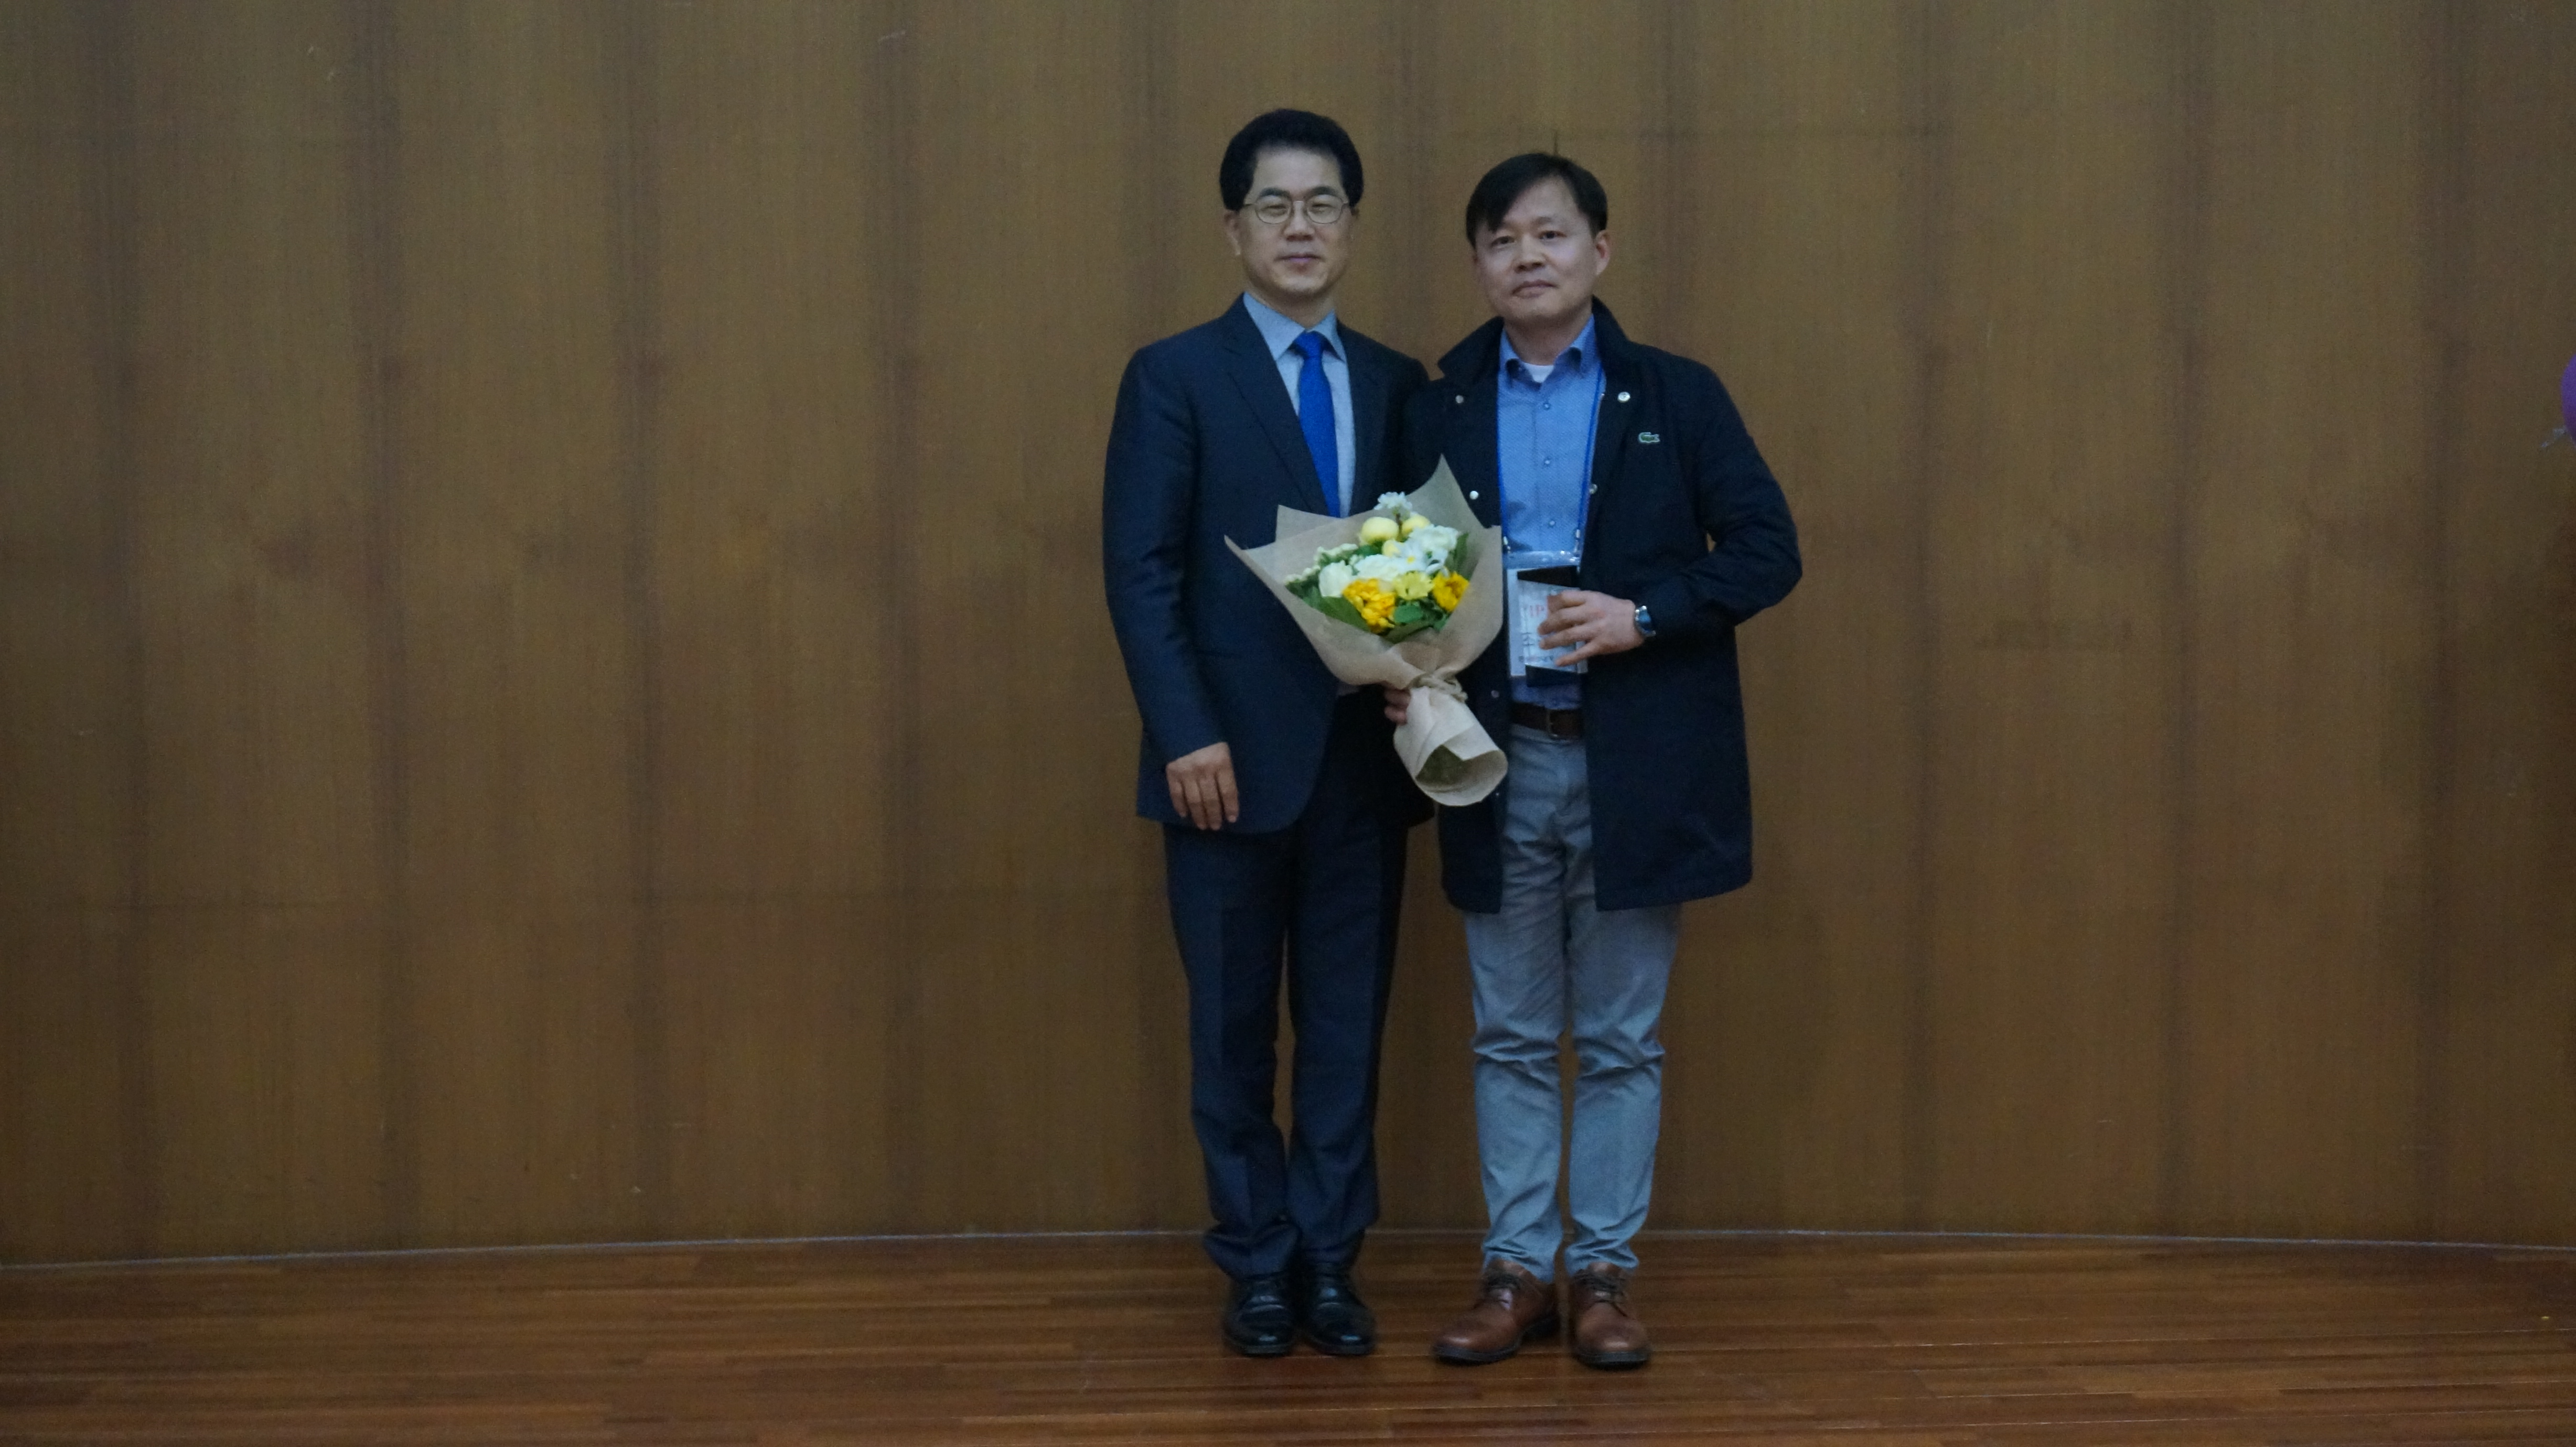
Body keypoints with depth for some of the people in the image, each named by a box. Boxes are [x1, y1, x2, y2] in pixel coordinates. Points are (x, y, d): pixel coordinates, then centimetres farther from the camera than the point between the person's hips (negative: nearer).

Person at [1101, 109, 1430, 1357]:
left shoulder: (1398, 385, 10)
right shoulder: (1175, 377, -1)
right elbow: (1141, 570, -6)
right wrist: (1186, 733, -14)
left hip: (1365, 757, 3)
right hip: (1233, 759, -3)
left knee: (1348, 1024, 8)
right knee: (1233, 1027, 6)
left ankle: (1328, 1260, 19)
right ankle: (1256, 1266, 19)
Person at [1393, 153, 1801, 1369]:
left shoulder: (1678, 396, 2)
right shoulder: (1439, 410, 8)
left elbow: (1768, 551, -2)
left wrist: (1643, 615, -15)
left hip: (1637, 762, -2)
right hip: (1498, 760, 2)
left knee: (1621, 1041, 6)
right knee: (1511, 1039, 8)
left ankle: (1602, 1273, 16)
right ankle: (1515, 1270, 17)